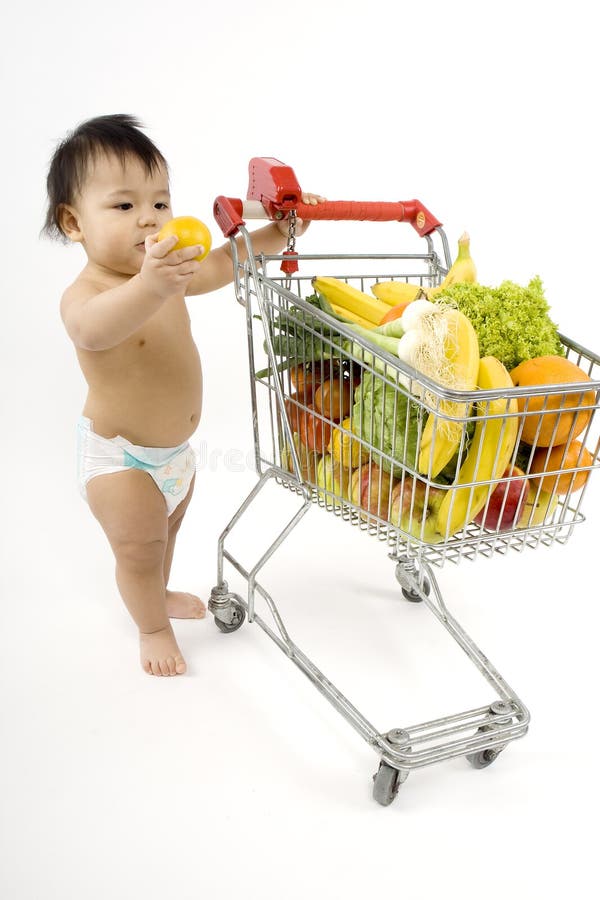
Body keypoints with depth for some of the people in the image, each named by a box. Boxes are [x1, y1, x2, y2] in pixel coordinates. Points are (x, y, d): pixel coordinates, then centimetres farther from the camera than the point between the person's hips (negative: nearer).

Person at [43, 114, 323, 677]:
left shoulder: (170, 271, -5)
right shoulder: (84, 294, -31)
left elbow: (224, 262, 11)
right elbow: (95, 328, -55)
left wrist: (279, 231, -2)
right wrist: (149, 287, -73)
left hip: (175, 448, 8)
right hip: (119, 459, -8)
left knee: (167, 529, 29)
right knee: (139, 549, 11)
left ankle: (160, 594, 56)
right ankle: (152, 627, 37)